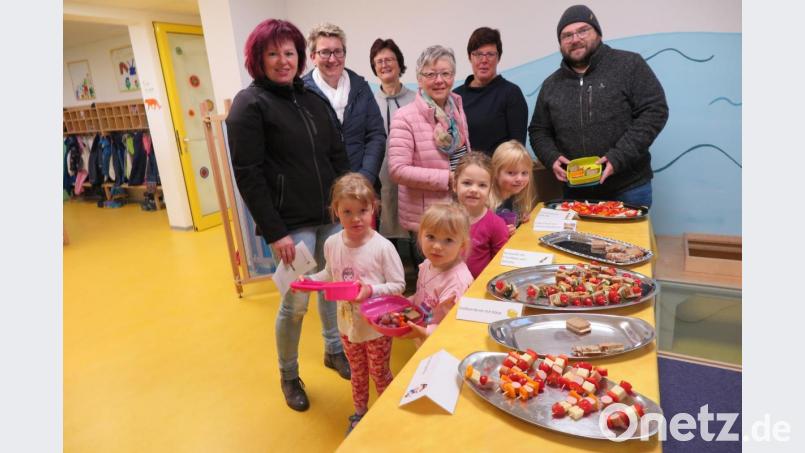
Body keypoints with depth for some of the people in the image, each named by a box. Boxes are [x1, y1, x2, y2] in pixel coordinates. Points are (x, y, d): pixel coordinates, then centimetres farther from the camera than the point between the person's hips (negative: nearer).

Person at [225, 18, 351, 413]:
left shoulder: (312, 99, 11)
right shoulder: (250, 103, -6)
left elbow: (338, 157, 14)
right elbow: (247, 174, -12)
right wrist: (274, 232, -15)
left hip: (331, 216, 6)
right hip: (291, 224, -6)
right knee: (296, 302, 1)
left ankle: (334, 350, 39)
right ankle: (288, 376, 26)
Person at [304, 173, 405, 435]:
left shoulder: (382, 247, -24)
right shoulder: (332, 244, -10)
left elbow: (398, 285, -18)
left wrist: (371, 290, -32)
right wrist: (311, 280, -9)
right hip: (348, 323, 4)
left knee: (379, 373, 18)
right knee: (357, 373, 26)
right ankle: (360, 413, 50)